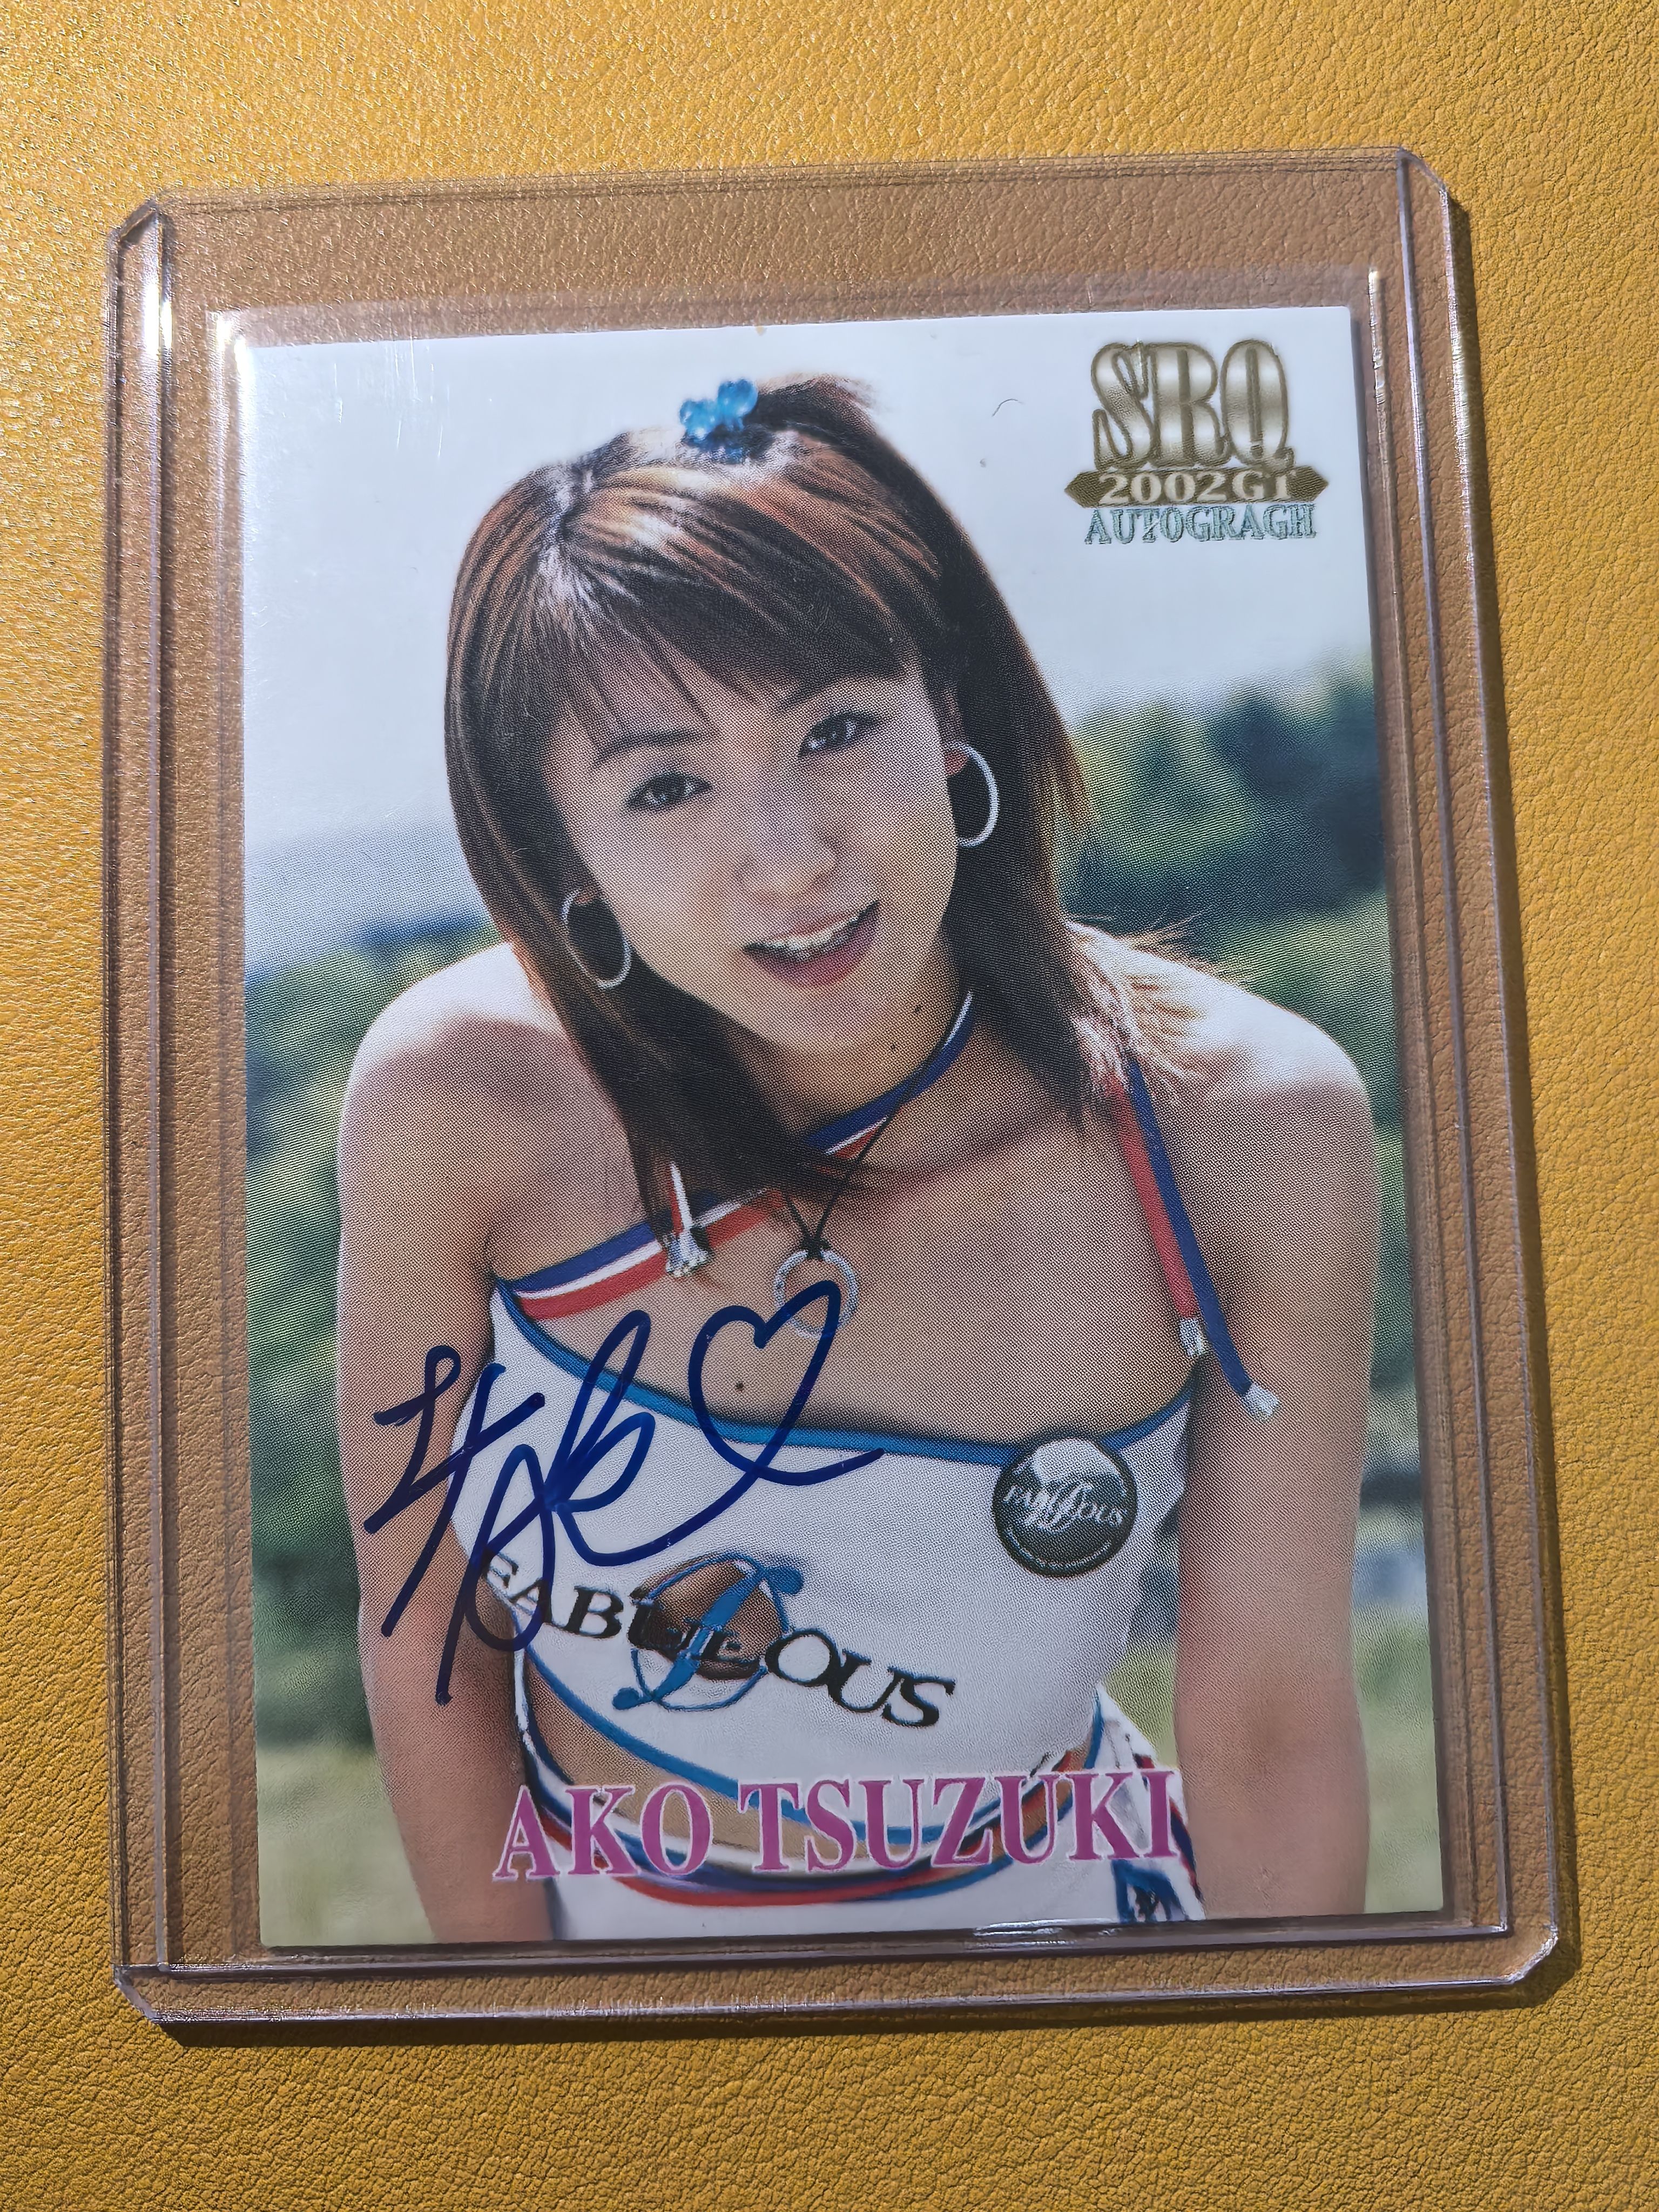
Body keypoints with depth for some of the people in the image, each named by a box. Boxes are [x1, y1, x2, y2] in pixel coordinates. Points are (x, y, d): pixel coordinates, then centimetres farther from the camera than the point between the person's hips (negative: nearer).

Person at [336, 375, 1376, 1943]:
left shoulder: (1245, 1127, -28)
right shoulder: (453, 1100, -27)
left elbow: (1271, 1727, -18)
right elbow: (429, 1631, -14)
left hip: (1040, 1911, 0)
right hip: (587, 1916, 1)